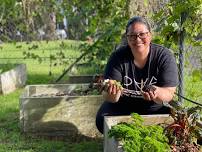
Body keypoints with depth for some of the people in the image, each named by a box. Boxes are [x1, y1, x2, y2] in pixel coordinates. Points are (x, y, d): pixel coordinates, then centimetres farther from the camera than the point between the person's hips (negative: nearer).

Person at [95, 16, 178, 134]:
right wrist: (112, 94, -41)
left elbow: (169, 94, -18)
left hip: (153, 108, 0)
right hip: (122, 107, 0)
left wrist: (157, 93, -42)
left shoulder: (165, 56, -14)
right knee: (103, 121, -27)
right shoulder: (118, 57, -13)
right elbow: (108, 97, -16)